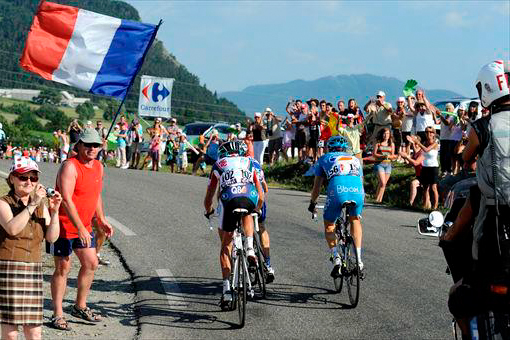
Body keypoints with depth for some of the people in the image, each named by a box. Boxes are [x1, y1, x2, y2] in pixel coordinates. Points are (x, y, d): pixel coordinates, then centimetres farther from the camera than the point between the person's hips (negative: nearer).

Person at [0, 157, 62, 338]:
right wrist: (33, 204, -26)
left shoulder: (41, 206, 12)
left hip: (33, 269, 5)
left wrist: (54, 211, -13)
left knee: (34, 331, 6)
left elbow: (52, 237, 0)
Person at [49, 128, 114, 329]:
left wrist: (102, 220, 18)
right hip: (63, 226, -8)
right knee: (63, 268, -2)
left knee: (91, 264, 8)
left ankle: (80, 307, 23)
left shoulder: (98, 167, 7)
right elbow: (66, 200, -26)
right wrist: (80, 228, -29)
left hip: (84, 226, 8)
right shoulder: (70, 167, -19)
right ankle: (58, 314, 6)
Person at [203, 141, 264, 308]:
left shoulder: (218, 166, 30)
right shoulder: (249, 163, 33)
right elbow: (261, 196, 37)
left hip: (228, 200, -1)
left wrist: (208, 212, 55)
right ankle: (250, 249, 17)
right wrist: (256, 210, 57)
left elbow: (208, 199, 34)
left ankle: (226, 289, 5)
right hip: (250, 198, 1)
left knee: (226, 247, 14)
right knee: (247, 215, 39)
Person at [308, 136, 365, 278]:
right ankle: (359, 261, 16)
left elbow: (316, 187, 30)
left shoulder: (324, 159, 30)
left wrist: (312, 204, 45)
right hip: (357, 191, 2)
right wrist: (360, 202, 58)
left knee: (329, 225, 21)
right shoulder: (355, 159, 37)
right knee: (355, 221, 27)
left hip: (337, 191, -2)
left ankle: (335, 257, 4)